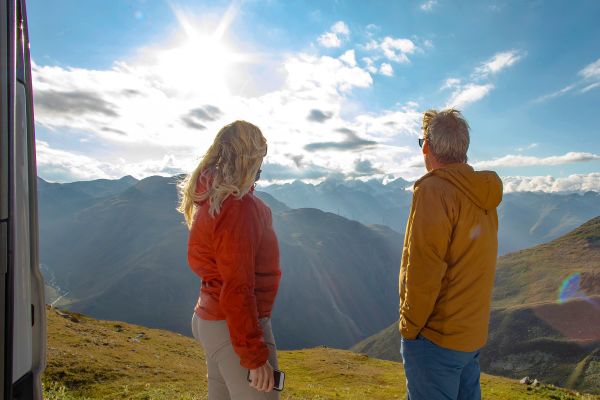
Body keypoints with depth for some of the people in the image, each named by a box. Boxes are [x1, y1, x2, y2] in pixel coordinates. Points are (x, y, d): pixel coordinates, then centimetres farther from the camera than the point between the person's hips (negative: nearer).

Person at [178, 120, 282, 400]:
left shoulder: (213, 199, 6)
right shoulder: (237, 206, -23)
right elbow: (236, 288, -24)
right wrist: (255, 356, -19)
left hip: (212, 320, 10)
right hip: (236, 329, -10)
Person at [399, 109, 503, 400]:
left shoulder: (434, 190, -20)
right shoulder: (482, 195, 4)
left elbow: (423, 272, -23)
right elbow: (472, 264, 9)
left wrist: (409, 326, -10)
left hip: (436, 336, -8)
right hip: (474, 333, 8)